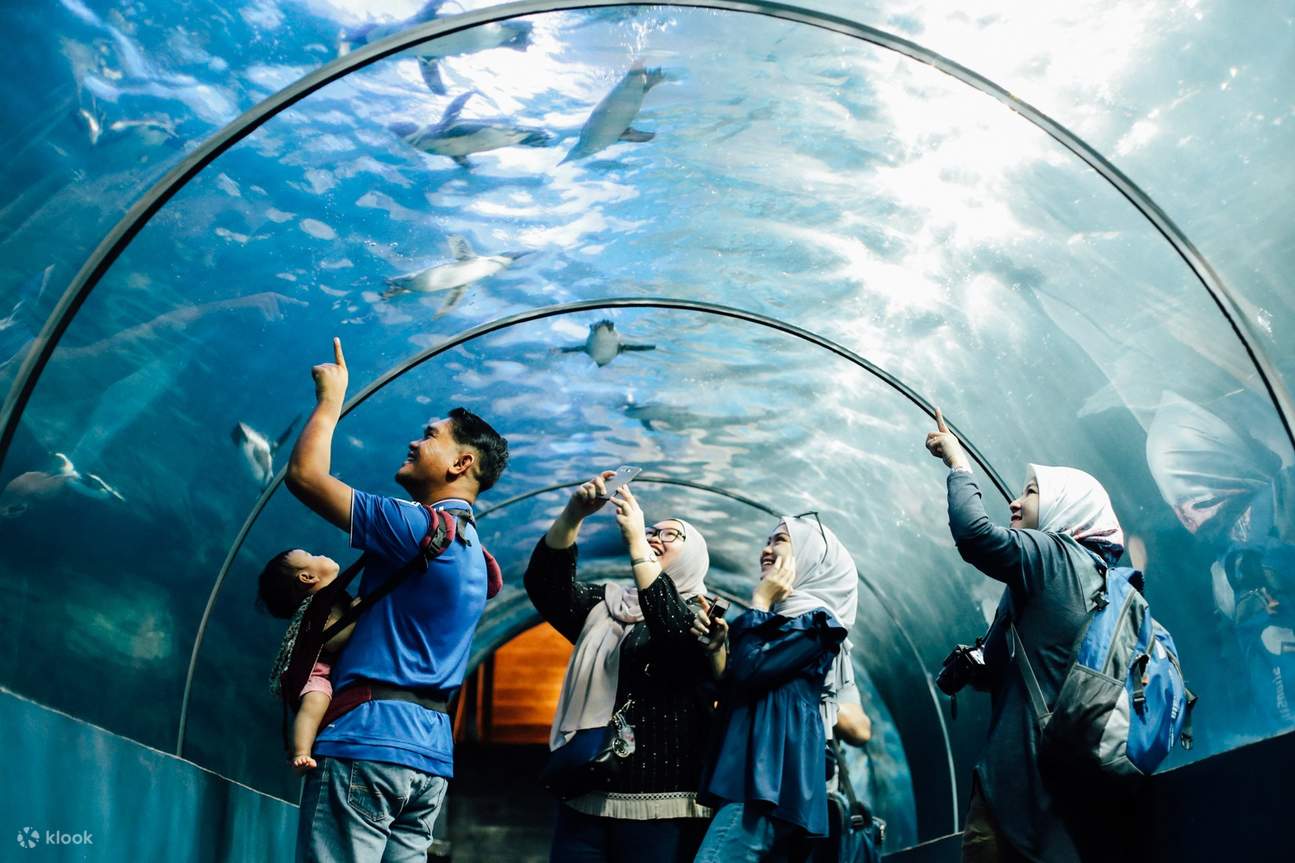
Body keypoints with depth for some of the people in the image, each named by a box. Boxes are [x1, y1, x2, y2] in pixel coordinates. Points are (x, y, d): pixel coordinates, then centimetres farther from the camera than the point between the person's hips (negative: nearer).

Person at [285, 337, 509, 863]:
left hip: (370, 738, -9)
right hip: (430, 749, 9)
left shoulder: (419, 527, -10)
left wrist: (330, 400, 4)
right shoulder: (471, 554, 20)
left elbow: (304, 474, -10)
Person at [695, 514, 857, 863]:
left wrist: (759, 603, -5)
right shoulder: (778, 617, 22)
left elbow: (750, 672, -16)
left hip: (772, 774, -9)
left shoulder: (814, 620, -4)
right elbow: (731, 691, 21)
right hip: (755, 771, 9)